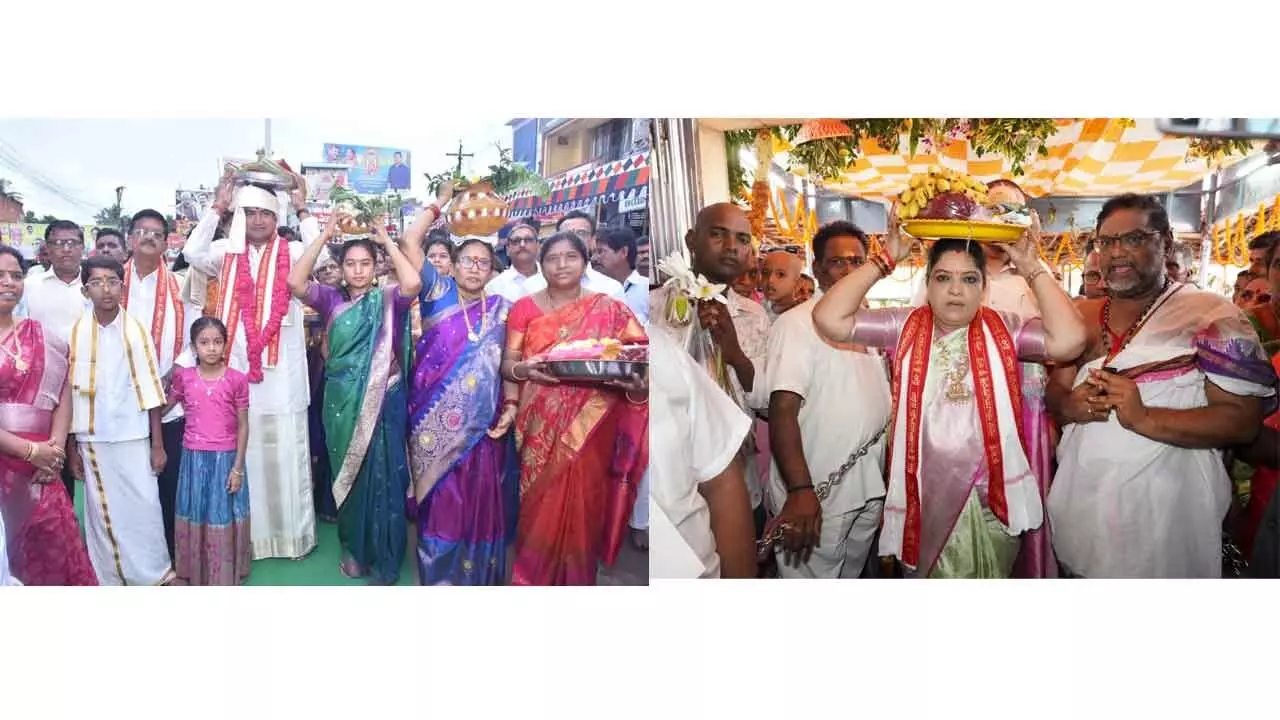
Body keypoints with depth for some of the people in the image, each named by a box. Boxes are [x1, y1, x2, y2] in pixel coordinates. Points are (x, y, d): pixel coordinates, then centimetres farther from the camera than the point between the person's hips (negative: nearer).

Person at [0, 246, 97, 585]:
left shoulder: (39, 337, 9)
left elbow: (62, 394, 8)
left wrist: (56, 446, -6)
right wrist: (29, 449, -13)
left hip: (41, 467, 3)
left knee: (58, 547, 5)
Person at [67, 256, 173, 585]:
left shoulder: (136, 330, -3)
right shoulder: (75, 332, -2)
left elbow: (149, 389, -1)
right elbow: (70, 392, 2)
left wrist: (158, 444, -2)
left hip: (133, 436, -1)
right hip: (92, 439, 1)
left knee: (144, 507, 2)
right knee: (102, 511, 8)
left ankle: (156, 577, 16)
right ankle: (110, 583, 20)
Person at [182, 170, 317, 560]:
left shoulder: (291, 253, 5)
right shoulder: (227, 253, 9)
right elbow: (193, 254, -9)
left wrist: (302, 209, -13)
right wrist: (218, 207, -7)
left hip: (280, 373, -1)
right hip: (235, 369, 1)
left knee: (284, 456, 5)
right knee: (240, 458, 6)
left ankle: (291, 533, 15)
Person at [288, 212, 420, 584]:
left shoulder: (388, 298, -2)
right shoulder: (331, 300, 4)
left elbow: (413, 283, -23)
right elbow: (295, 281, -12)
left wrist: (387, 241, -13)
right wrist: (324, 236, -10)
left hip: (383, 401, -2)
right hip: (342, 402, 2)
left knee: (382, 476, 3)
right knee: (347, 475, 13)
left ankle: (383, 559, 16)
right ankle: (353, 549, 29)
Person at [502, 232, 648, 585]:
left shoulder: (610, 310, 2)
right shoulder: (525, 308, 4)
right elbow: (507, 363, 4)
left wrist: (638, 383, -22)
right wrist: (524, 369, -19)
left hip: (590, 427, 0)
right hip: (541, 427, 1)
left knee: (581, 506, 2)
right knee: (540, 507, 6)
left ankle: (575, 579, 23)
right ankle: (533, 577, 27)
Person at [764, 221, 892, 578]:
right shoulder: (797, 324, -13)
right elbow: (783, 410, -22)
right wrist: (800, 490, -30)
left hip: (869, 494, 7)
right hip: (815, 496, -7)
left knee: (851, 577, 21)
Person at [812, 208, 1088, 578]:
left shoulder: (1005, 329, -2)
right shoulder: (904, 326, -3)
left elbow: (1069, 340, -19)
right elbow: (829, 319, -13)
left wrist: (1033, 269, -15)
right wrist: (884, 261, -13)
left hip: (992, 496, 0)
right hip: (924, 495, 0)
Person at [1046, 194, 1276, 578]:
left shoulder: (1212, 317, -8)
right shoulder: (1083, 317, 8)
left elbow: (1243, 420, -15)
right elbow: (1055, 390, 12)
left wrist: (1145, 418, -28)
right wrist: (1070, 406, -12)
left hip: (1162, 516, -4)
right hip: (1077, 504, 5)